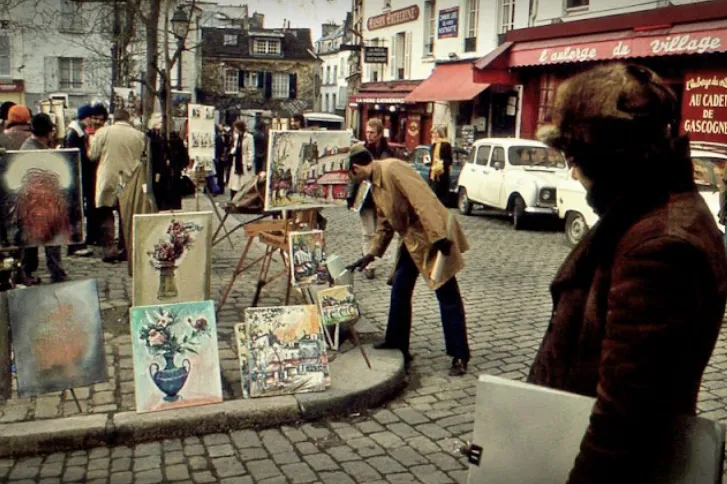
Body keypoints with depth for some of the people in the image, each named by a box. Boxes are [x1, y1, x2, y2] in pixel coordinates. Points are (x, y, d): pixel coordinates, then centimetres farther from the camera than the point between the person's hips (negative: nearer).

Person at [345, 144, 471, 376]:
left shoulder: (392, 169, -19)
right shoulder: (376, 185, 12)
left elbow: (422, 200, -26)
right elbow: (384, 223, 21)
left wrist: (438, 237, -30)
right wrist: (371, 254, 20)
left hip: (434, 237, -10)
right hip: (412, 240, 10)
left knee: (447, 296, -4)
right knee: (399, 290, 13)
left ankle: (459, 356, 2)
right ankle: (396, 342, 27)